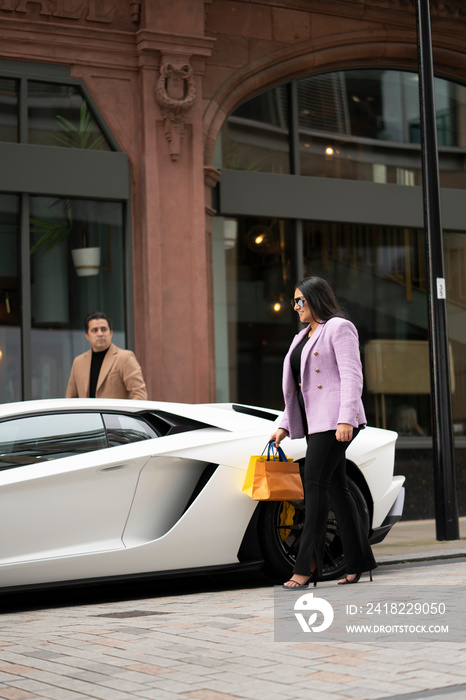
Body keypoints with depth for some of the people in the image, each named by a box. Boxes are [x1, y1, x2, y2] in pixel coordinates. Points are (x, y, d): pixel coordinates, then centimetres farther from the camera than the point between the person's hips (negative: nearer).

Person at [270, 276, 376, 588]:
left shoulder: (339, 328, -3)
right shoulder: (303, 337, 23)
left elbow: (352, 376, -12)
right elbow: (298, 388, 24)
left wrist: (346, 419, -22)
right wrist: (285, 425, 17)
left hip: (335, 419, -9)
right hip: (315, 421, 9)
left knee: (315, 481, -14)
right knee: (336, 487, 6)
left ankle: (308, 565, -15)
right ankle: (360, 561, 9)